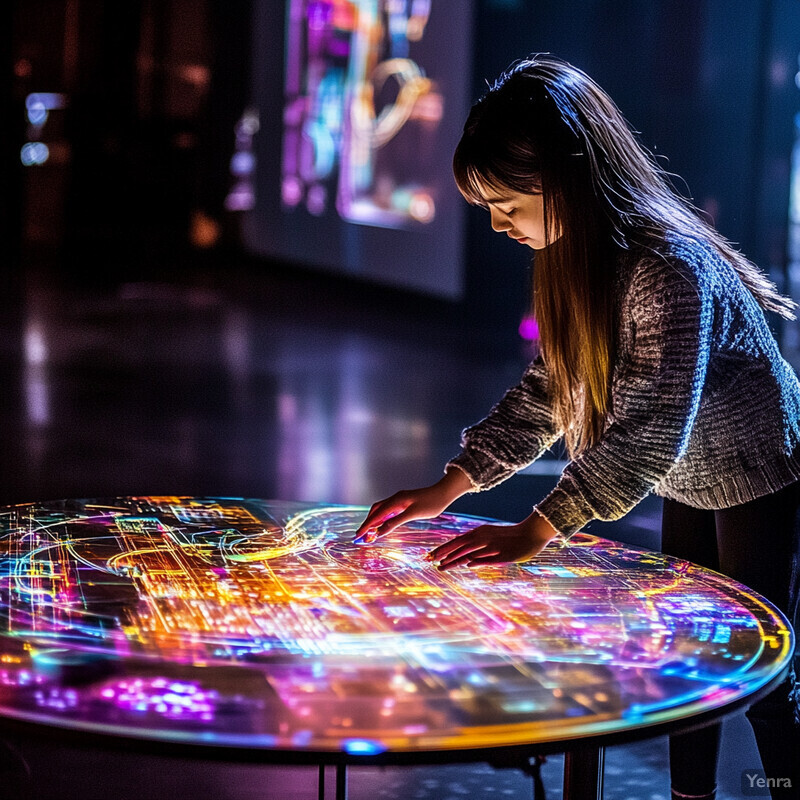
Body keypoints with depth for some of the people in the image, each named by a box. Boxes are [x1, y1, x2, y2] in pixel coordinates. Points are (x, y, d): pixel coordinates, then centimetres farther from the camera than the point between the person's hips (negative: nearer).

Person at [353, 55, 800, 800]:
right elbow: (547, 391, -1)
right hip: (689, 480, 8)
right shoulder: (576, 258, -6)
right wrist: (449, 486, -8)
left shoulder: (670, 267, -34)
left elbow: (650, 429, -37)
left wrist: (536, 530, -38)